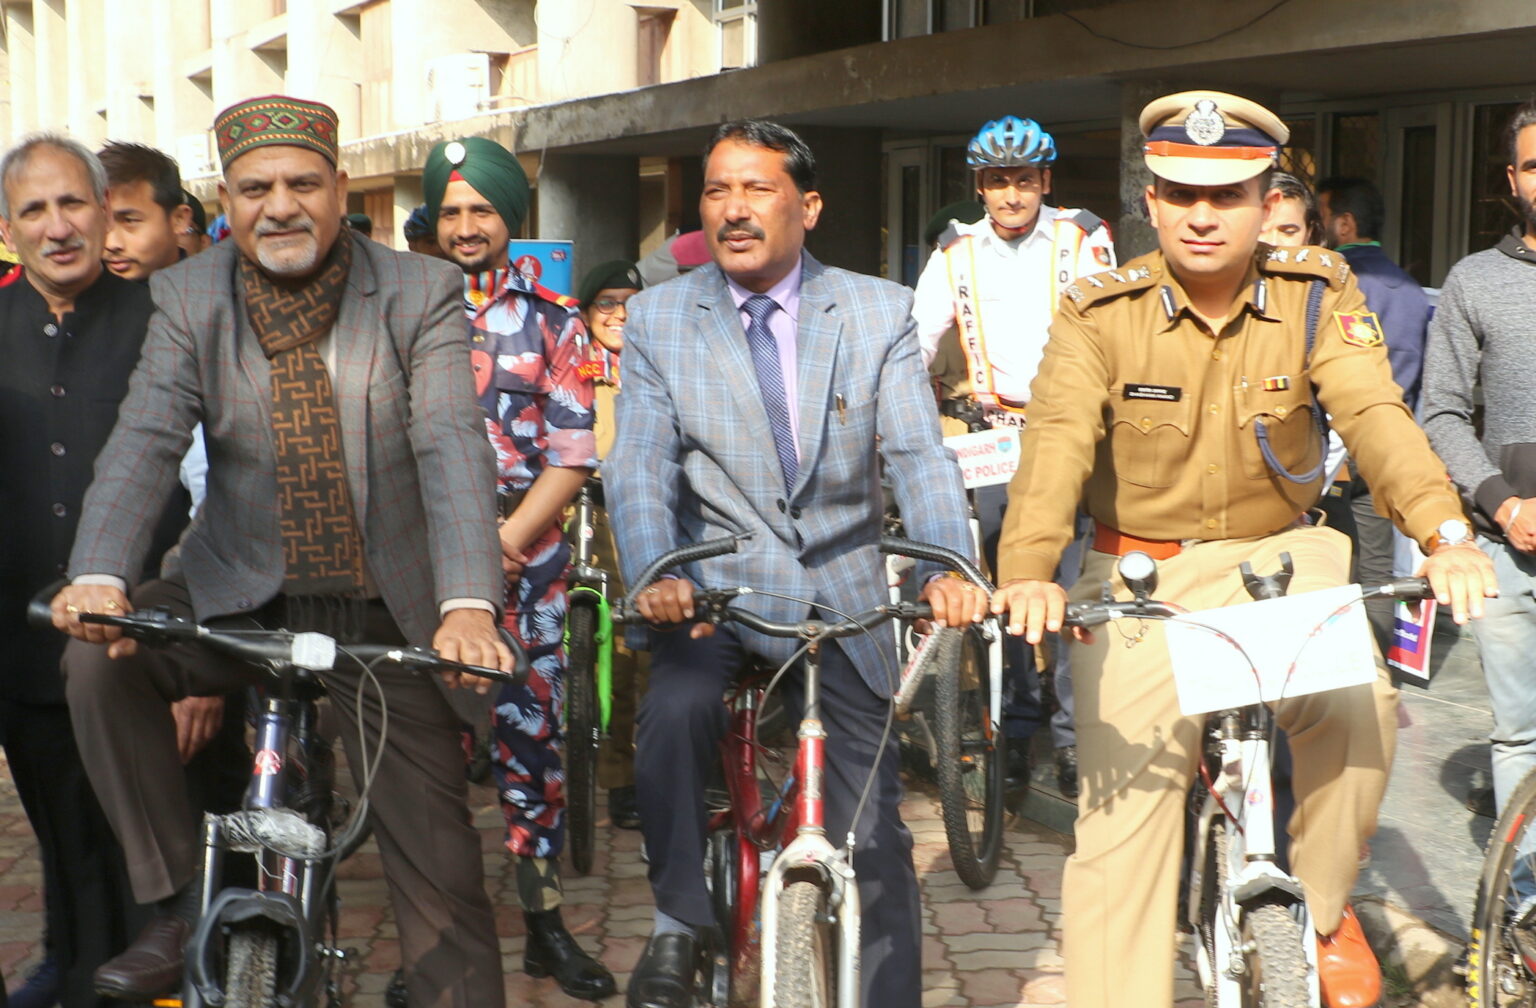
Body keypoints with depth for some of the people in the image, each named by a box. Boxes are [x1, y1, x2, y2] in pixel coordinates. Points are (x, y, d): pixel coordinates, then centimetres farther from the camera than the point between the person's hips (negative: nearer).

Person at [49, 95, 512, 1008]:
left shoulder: (419, 295, -8)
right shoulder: (188, 299, -1)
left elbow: (452, 446, -20)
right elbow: (145, 442, -13)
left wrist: (467, 604, -36)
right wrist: (98, 576, -33)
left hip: (389, 612, -1)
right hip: (242, 595, 2)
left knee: (438, 863, 0)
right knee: (100, 657, -24)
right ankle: (182, 907, -9)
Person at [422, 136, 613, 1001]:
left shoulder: (552, 320, 8)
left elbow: (573, 453, 2)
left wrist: (505, 541, -10)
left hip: (524, 557, 0)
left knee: (532, 736, 3)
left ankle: (546, 921, 15)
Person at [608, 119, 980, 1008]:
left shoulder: (880, 312, 0)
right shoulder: (658, 318, 1)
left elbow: (920, 456, -10)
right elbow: (640, 467, -9)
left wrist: (950, 569, -29)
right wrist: (656, 575, -30)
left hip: (843, 596, 1)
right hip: (715, 586, -1)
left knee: (874, 833, 3)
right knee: (676, 708, -32)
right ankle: (680, 926, -10)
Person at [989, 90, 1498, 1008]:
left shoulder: (1316, 295, -5)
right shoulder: (1101, 312, -9)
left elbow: (1376, 414, -20)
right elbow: (1058, 439, -23)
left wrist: (1446, 535, -38)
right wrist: (1029, 571, -42)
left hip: (1275, 556, 1)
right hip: (1142, 576, 0)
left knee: (1362, 702, -26)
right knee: (1124, 803, -5)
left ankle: (1321, 907, 1)